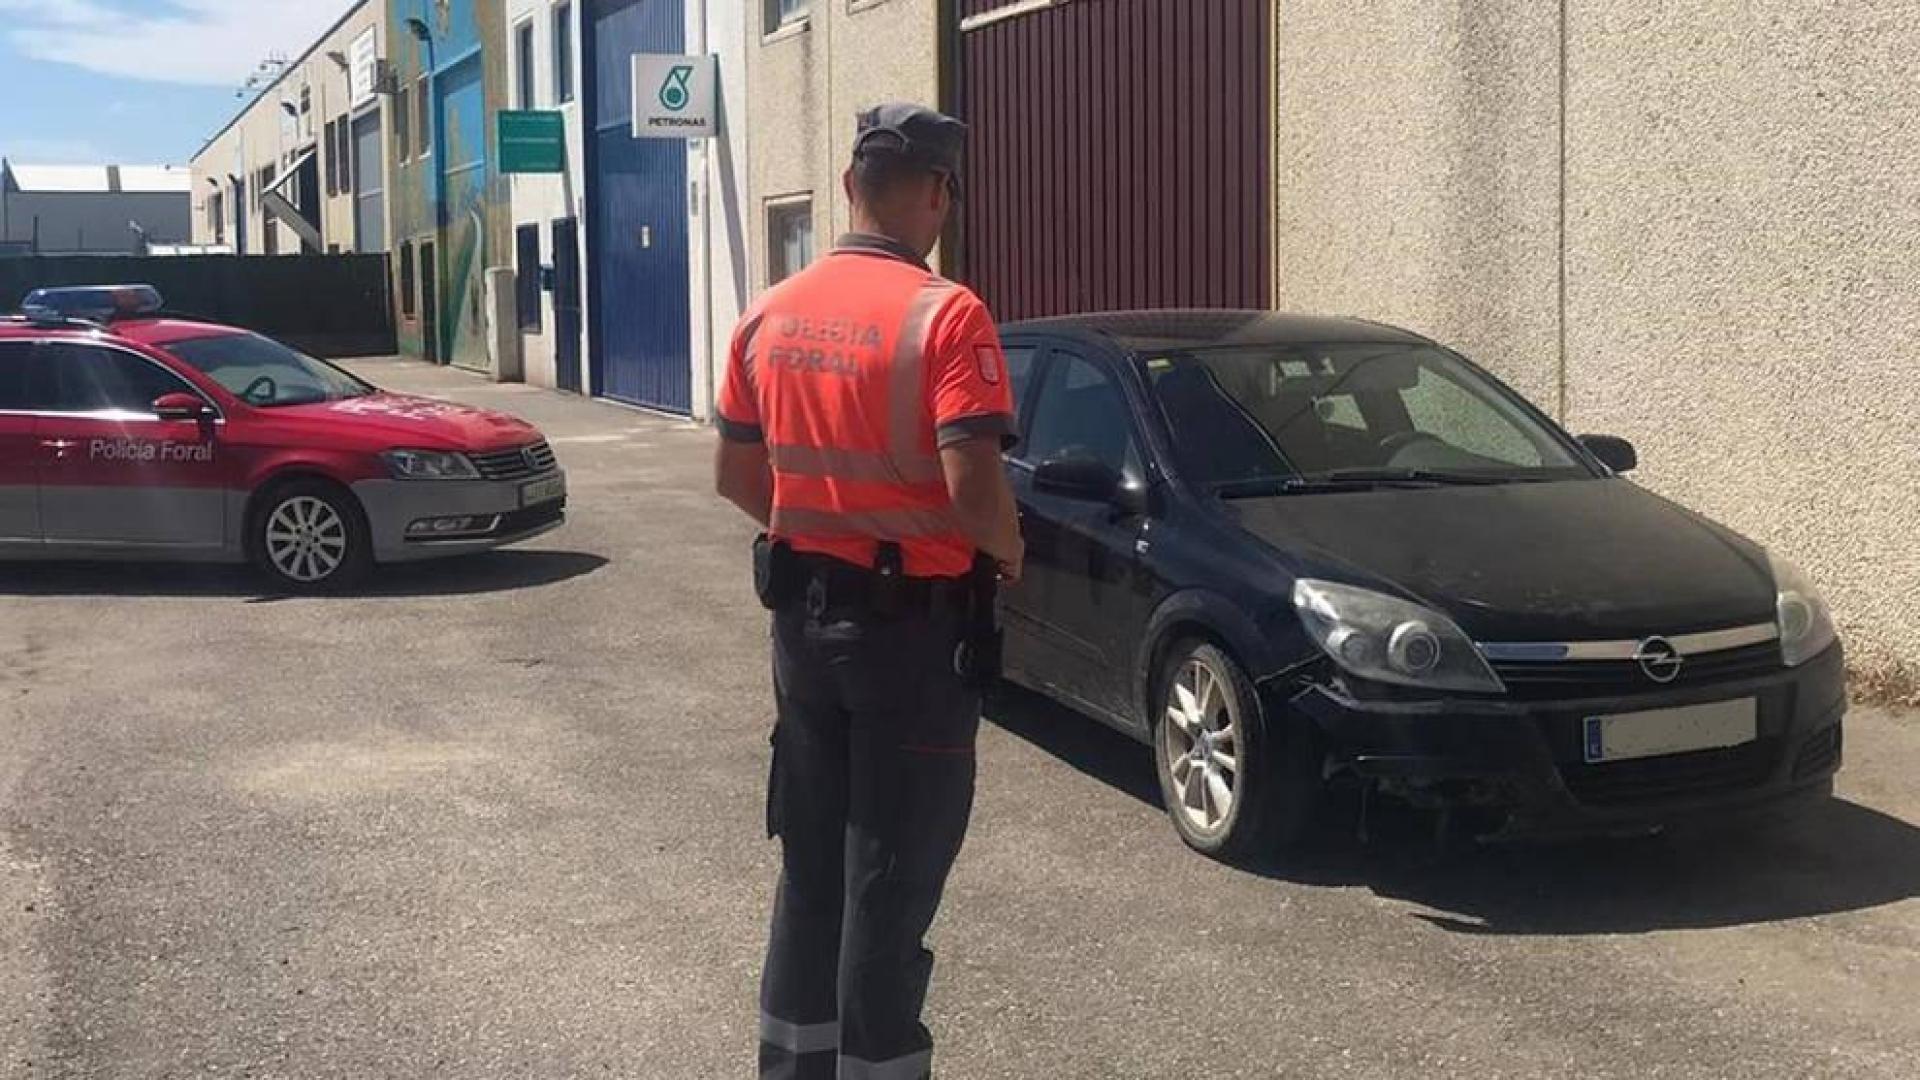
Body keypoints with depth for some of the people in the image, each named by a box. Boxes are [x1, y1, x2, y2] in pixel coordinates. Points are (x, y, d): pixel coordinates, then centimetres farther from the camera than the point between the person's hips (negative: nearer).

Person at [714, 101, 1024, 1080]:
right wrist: (1010, 553, -4)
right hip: (915, 624, -6)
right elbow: (973, 488, -23)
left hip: (803, 612, 7)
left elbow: (735, 476, 10)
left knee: (810, 857, 19)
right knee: (893, 874, 4)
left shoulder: (771, 315, 4)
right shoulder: (945, 314, -17)